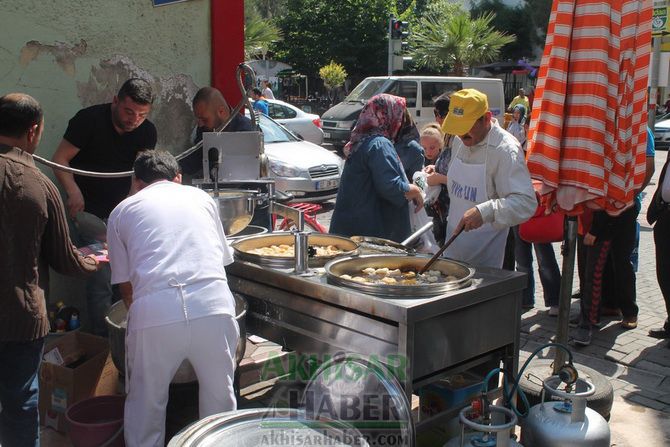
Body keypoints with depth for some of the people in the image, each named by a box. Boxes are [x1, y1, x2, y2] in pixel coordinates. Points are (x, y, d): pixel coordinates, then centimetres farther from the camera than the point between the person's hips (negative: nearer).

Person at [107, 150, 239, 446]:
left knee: (146, 402, 19)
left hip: (154, 311, -1)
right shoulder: (201, 197, 25)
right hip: (213, 304, 1)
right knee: (219, 394, 20)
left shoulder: (122, 211, 21)